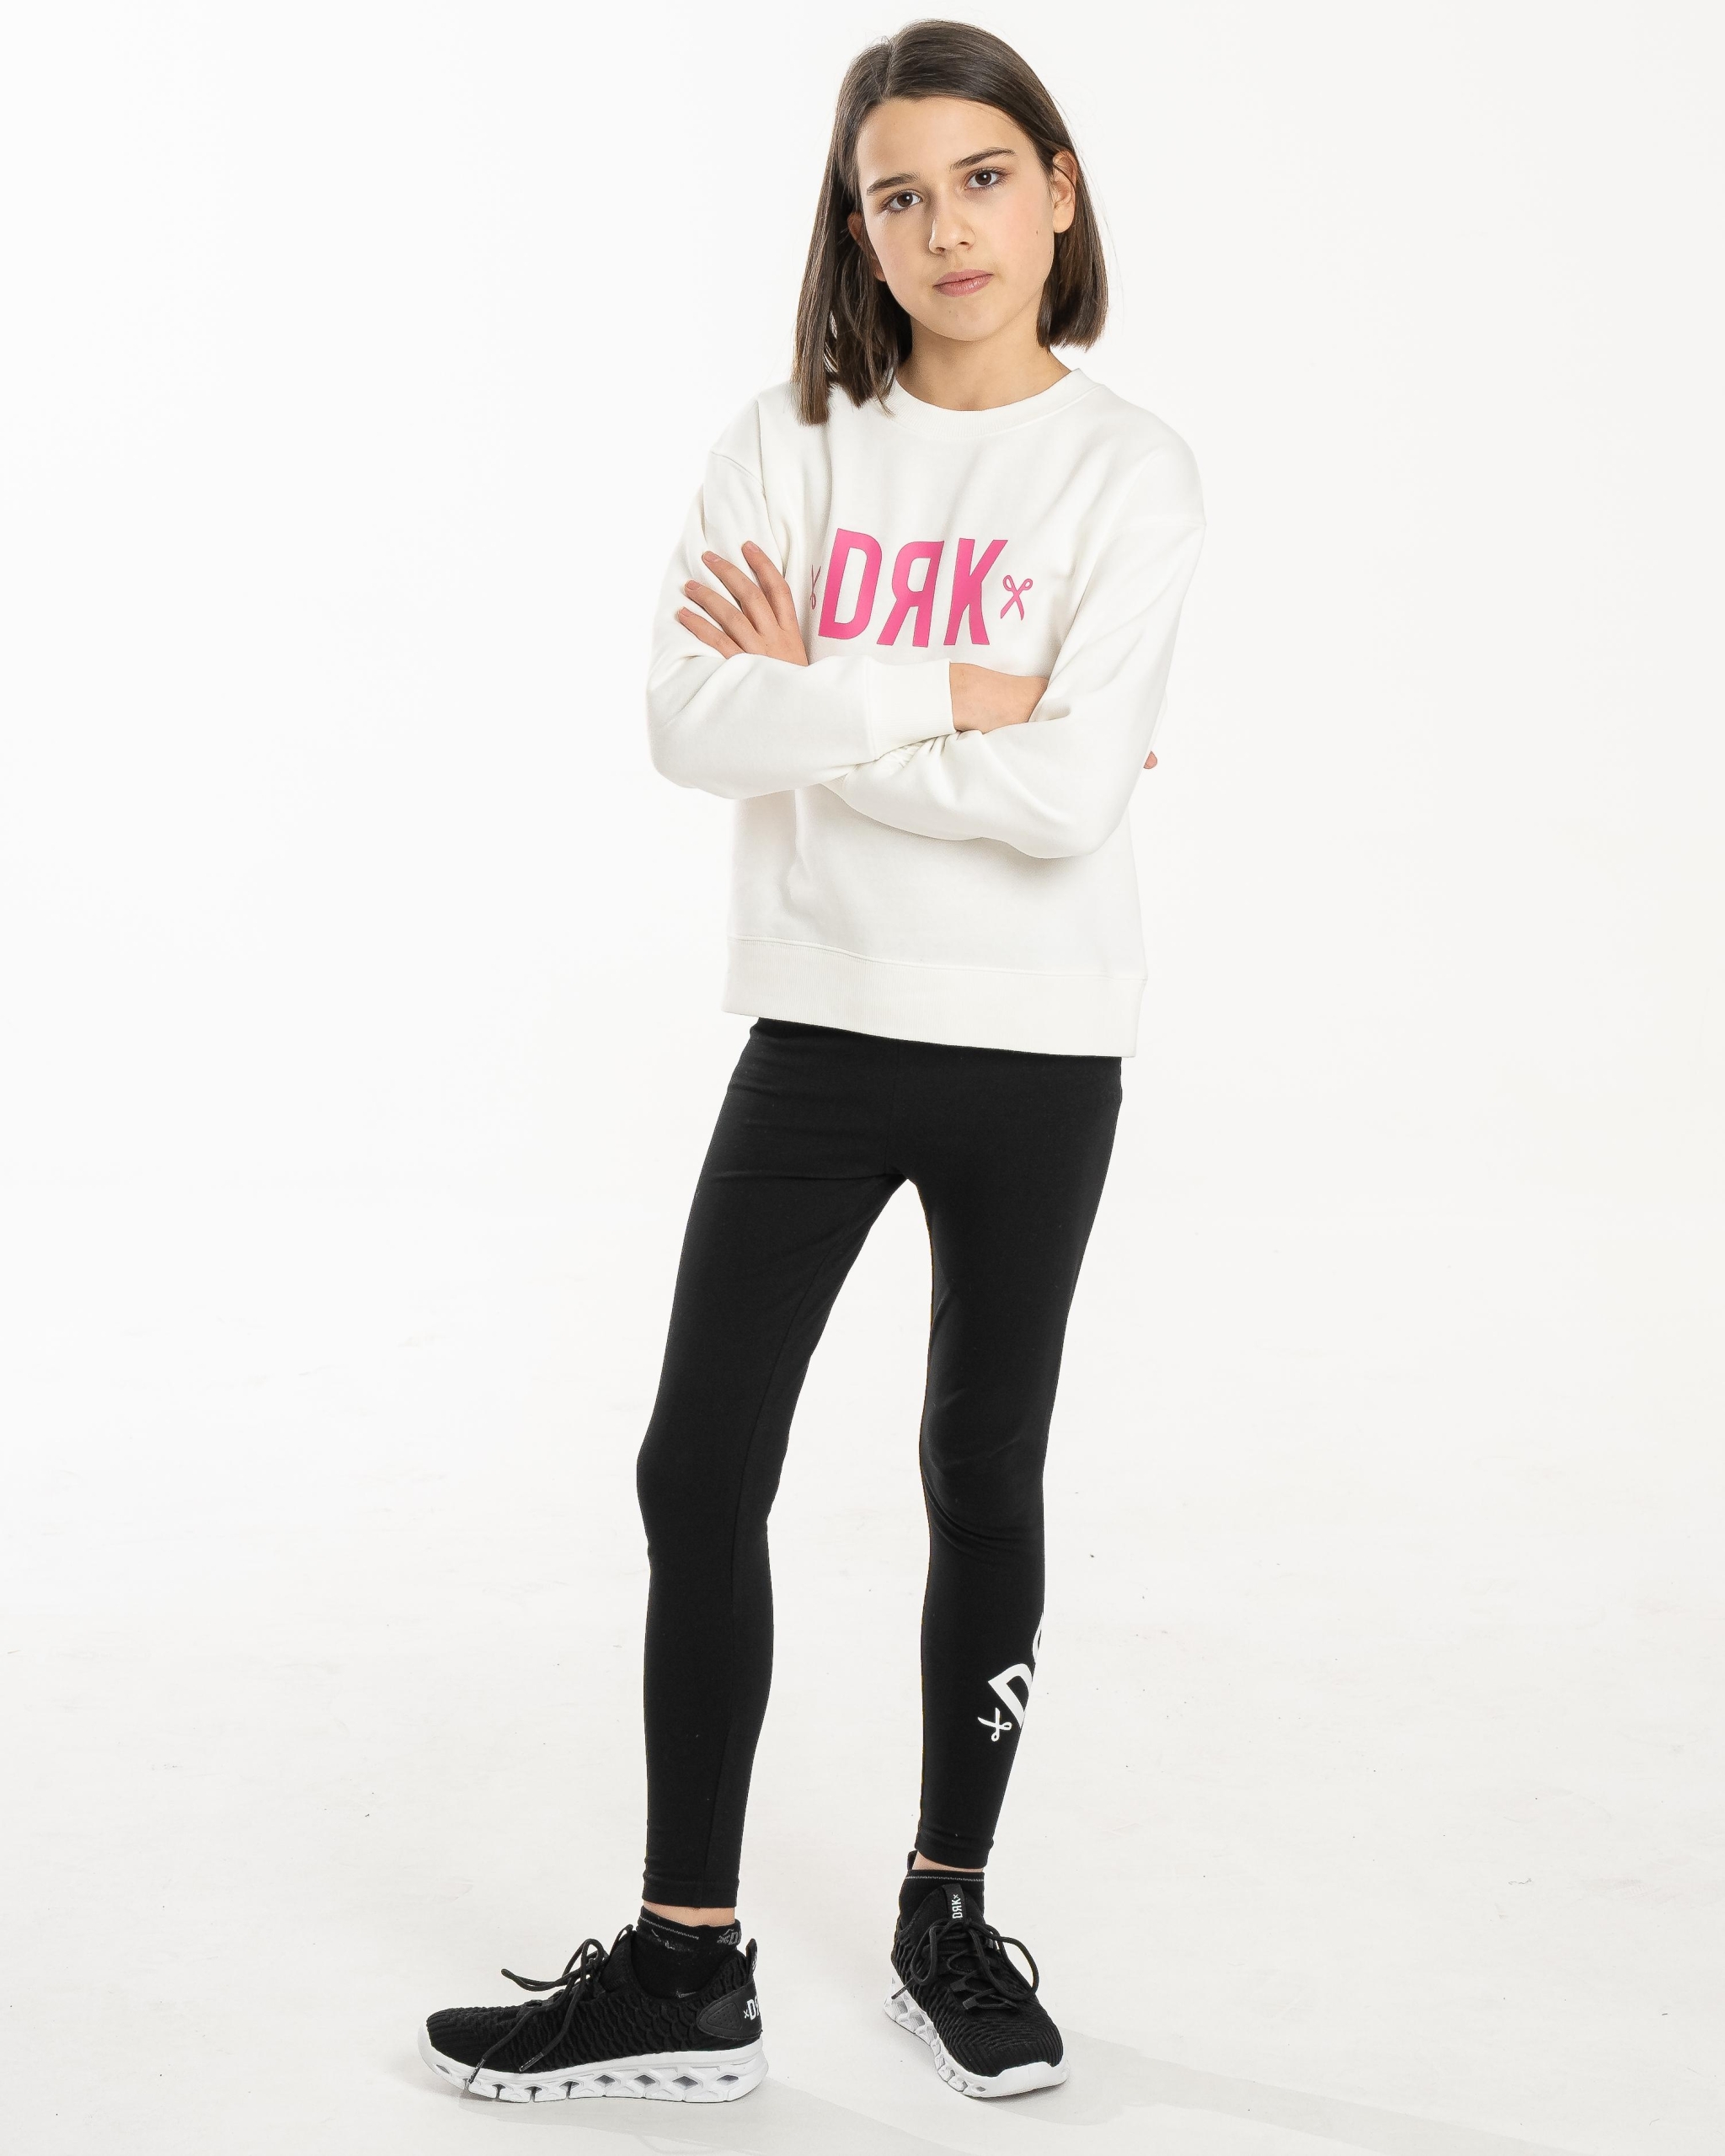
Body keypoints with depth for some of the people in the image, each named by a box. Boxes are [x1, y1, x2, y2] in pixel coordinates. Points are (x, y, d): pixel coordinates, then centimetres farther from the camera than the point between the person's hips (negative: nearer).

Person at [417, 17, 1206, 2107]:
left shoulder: (1127, 469, -6)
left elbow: (1069, 795, -18)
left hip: (1036, 1052, -2)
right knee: (700, 1470, 1)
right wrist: (940, 698, -18)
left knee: (983, 1475, 11)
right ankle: (685, 1965, 12)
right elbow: (691, 721, -14)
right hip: (820, 1025, 2)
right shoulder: (787, 446, 0)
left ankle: (948, 1916, 28)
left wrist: (813, 697, -13)